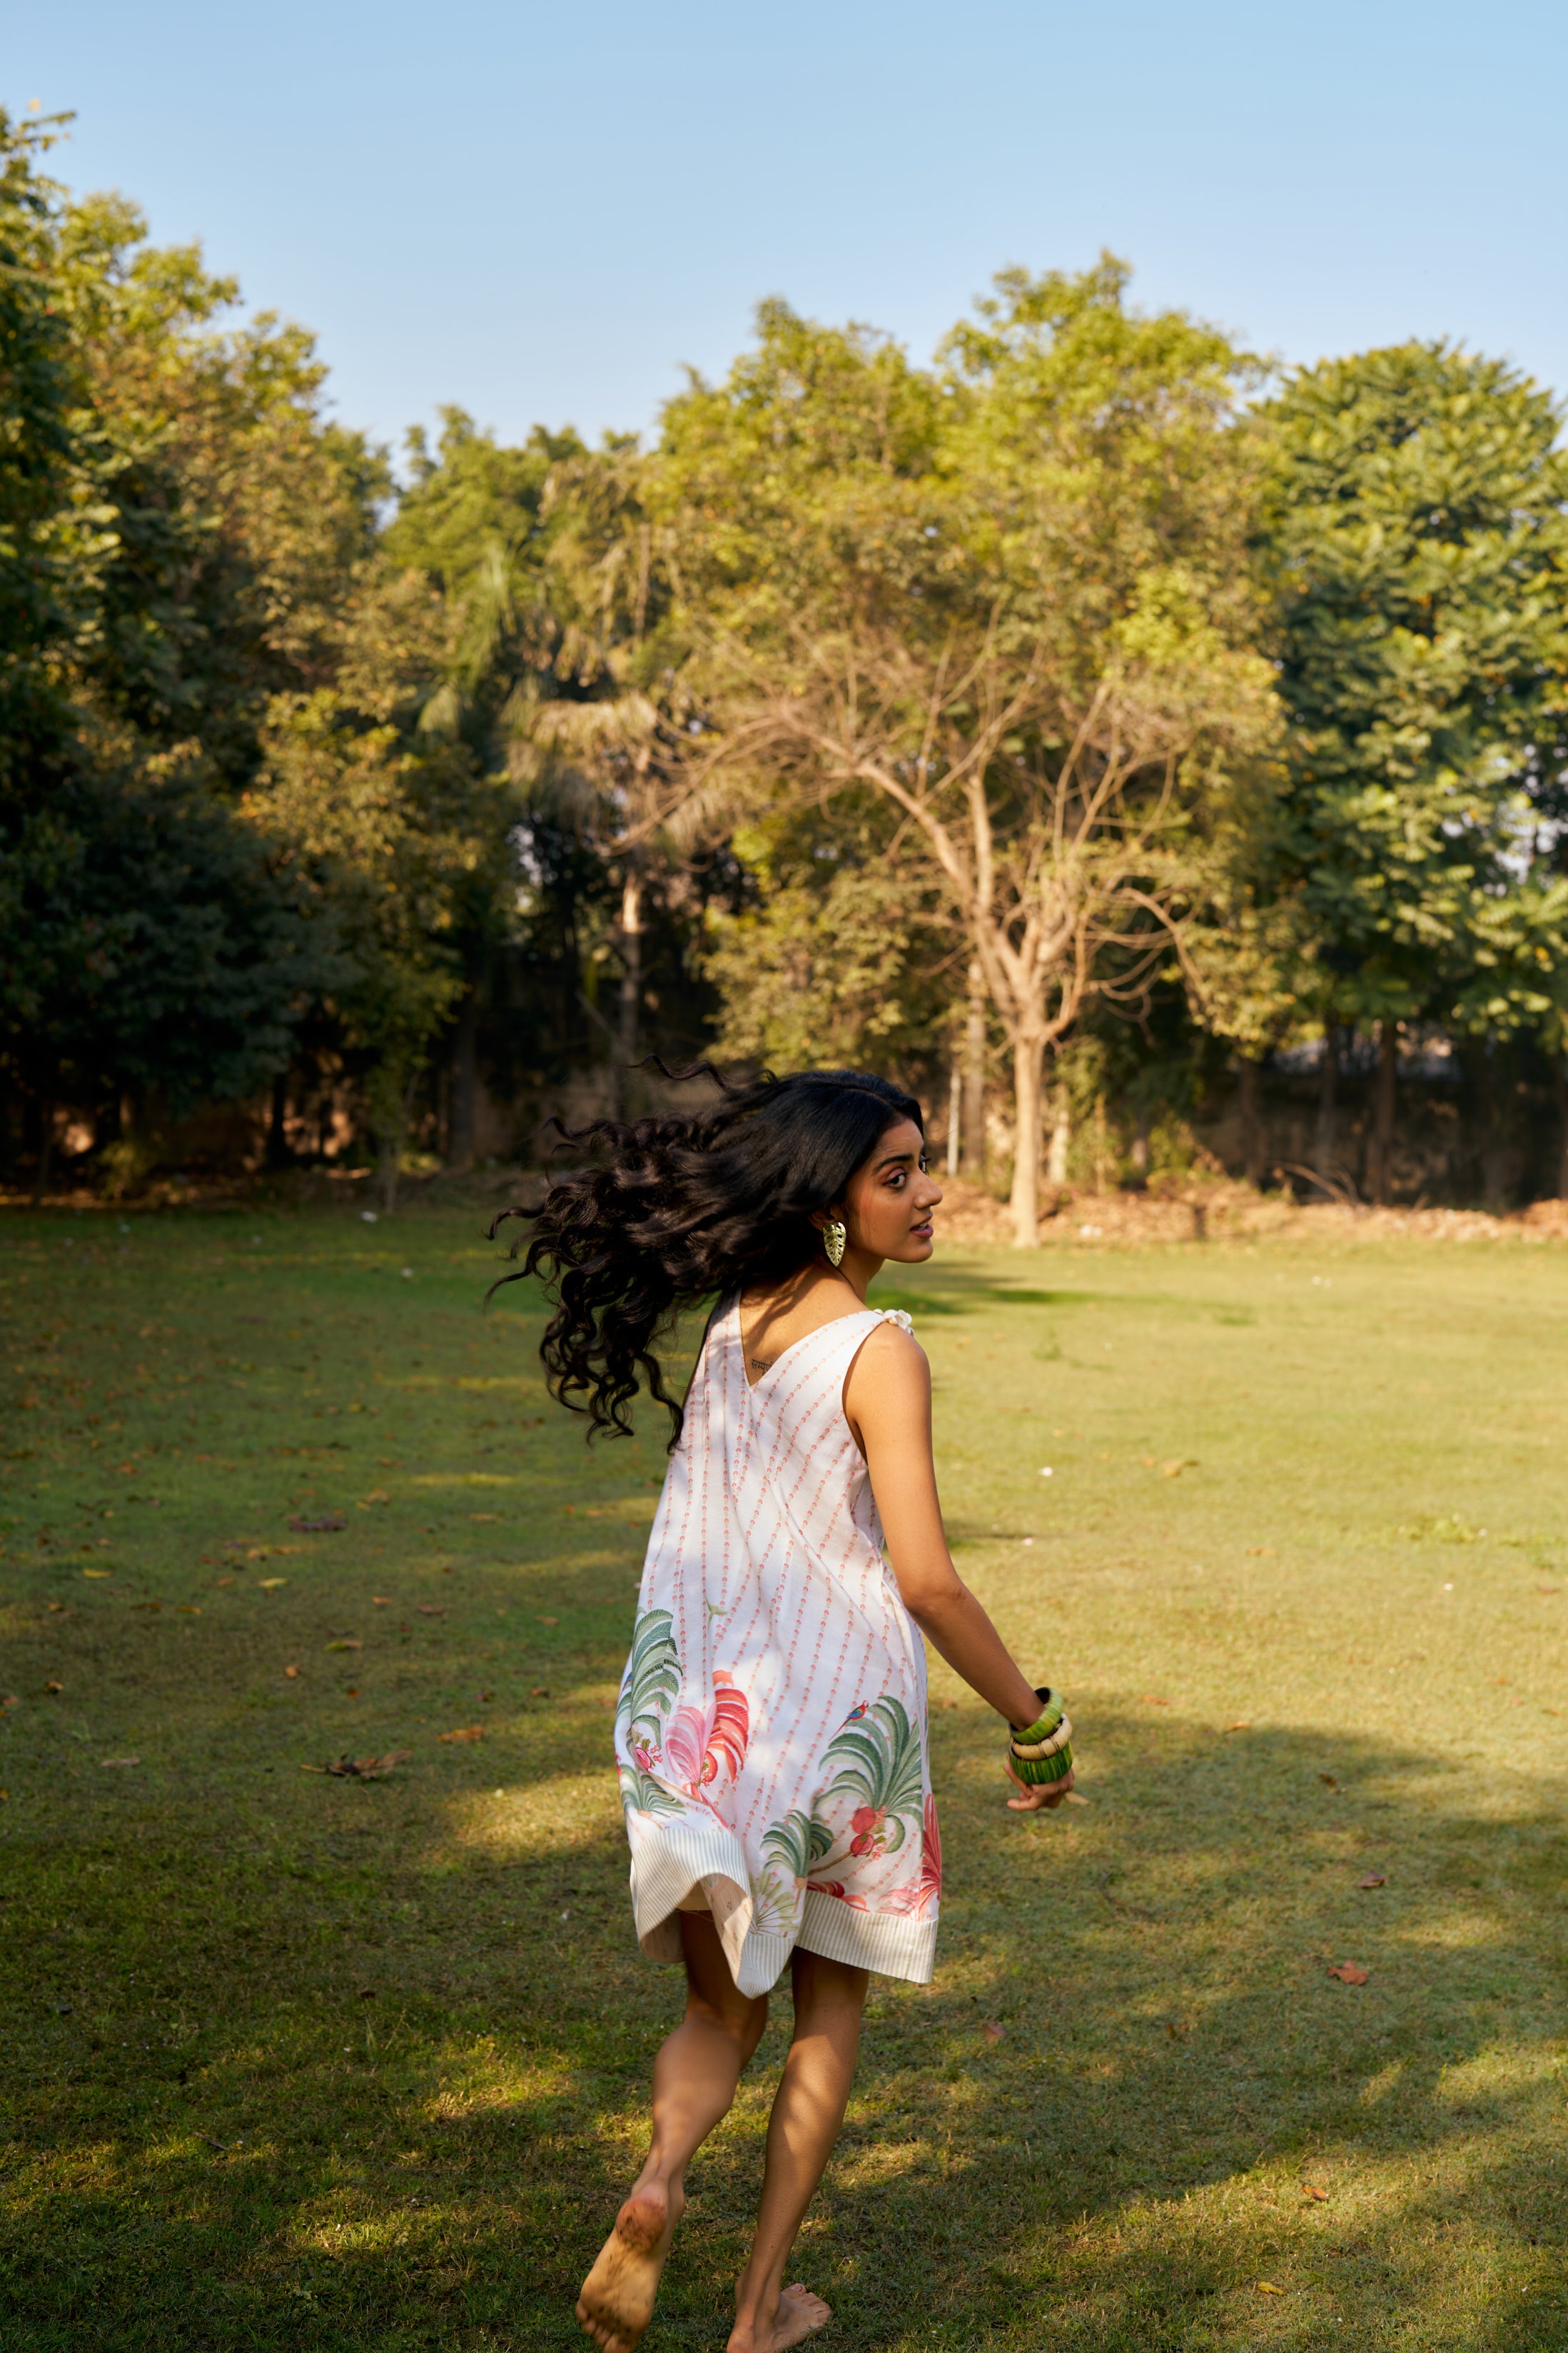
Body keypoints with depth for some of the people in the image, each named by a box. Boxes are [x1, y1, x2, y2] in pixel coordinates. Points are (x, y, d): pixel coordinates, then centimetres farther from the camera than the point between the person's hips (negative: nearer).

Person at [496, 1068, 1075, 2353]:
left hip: (700, 1715, 5)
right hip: (840, 1714, -4)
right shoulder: (880, 1352, -17)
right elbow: (928, 1581, -22)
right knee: (830, 2006, 19)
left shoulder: (728, 1329, 3)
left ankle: (657, 2181, -12)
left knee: (723, 2011, 19)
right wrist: (1034, 1722, -11)